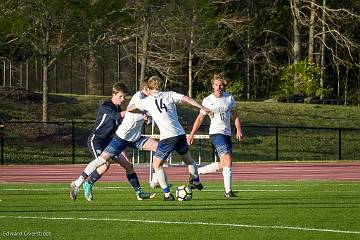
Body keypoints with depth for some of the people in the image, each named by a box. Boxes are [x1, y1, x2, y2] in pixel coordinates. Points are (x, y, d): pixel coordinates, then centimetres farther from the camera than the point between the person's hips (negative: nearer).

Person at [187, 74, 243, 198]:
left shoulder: (229, 98, 8)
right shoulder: (207, 100, -2)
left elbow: (235, 115, 14)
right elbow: (200, 118, 6)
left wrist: (239, 130, 0)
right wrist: (192, 134, 4)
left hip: (227, 134, 6)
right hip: (216, 133, -6)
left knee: (222, 165, 5)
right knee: (228, 160, -20)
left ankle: (197, 171, 22)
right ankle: (228, 190, -18)